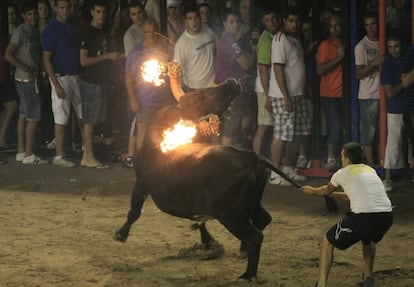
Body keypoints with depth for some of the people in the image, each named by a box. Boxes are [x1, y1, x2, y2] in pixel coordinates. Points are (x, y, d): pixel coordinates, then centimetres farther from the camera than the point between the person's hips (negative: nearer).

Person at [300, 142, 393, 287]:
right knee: (368, 239, 40)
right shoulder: (370, 170, 25)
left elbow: (327, 190, 31)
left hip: (363, 216, -5)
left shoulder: (342, 173, 11)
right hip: (386, 215, 6)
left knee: (327, 242, 12)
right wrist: (333, 194, 53)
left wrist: (312, 191, 52)